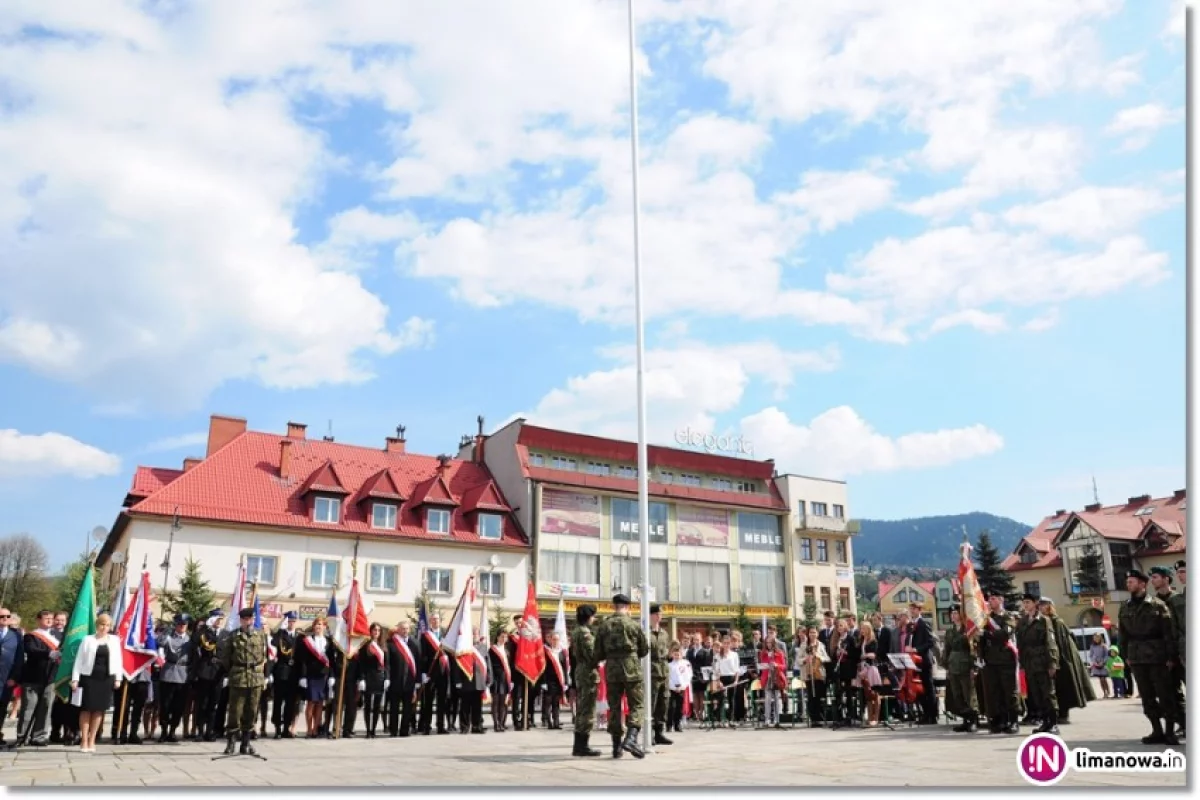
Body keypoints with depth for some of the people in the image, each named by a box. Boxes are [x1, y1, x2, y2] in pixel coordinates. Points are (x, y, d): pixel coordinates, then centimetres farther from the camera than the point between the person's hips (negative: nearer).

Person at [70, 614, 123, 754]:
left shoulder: (114, 640, 8)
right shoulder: (88, 640, 1)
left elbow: (117, 660, 9)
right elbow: (79, 660, 1)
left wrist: (118, 678, 2)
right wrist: (75, 678, -6)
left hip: (106, 678, 2)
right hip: (89, 677, -2)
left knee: (99, 710, 6)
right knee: (86, 709, -1)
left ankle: (91, 741, 14)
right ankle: (84, 741, 8)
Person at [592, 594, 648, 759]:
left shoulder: (604, 626, 3)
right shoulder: (634, 625, -3)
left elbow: (598, 653, 5)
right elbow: (645, 650, 5)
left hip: (611, 671, 3)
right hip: (632, 669, -3)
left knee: (614, 707, 10)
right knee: (637, 705, 4)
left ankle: (616, 746, 12)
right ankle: (631, 738, -15)